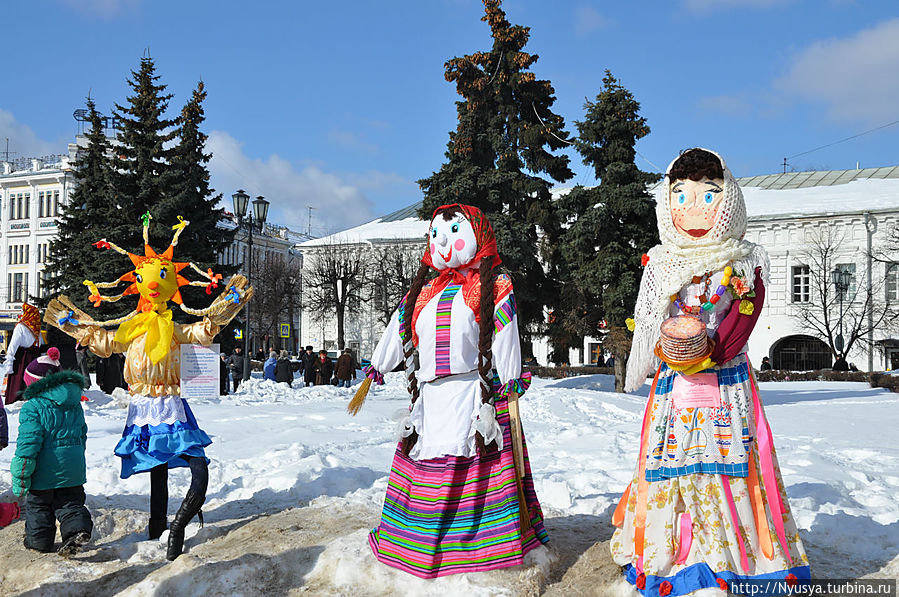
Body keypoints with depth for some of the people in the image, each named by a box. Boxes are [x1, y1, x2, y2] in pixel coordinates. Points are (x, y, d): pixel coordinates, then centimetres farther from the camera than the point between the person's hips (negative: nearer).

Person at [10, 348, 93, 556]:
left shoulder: (32, 408, -15)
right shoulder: (75, 404, 7)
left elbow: (29, 442, -19)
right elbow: (82, 434, 17)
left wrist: (20, 474, -13)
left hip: (44, 471, -5)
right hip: (72, 468, 5)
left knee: (38, 505, 14)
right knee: (70, 501, 14)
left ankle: (39, 540, 22)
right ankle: (79, 527, -9)